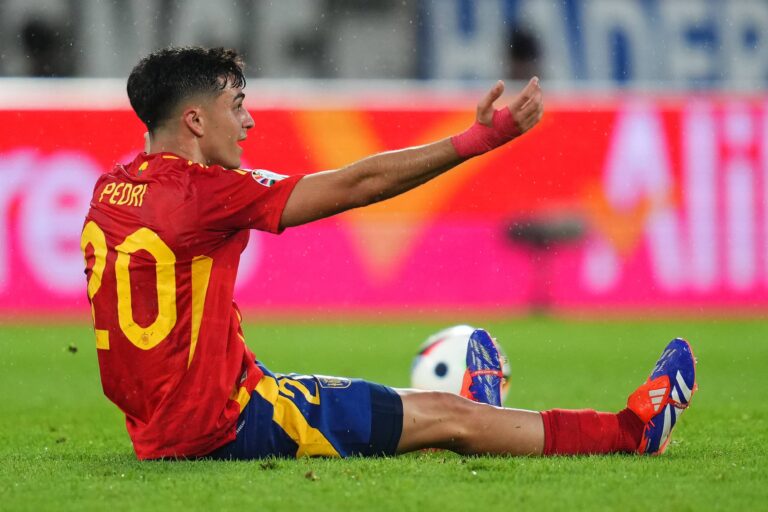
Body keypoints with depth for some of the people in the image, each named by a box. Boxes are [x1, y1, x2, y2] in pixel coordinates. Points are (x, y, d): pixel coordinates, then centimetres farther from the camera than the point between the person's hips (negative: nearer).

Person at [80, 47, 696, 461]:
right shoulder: (203, 192, -18)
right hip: (223, 424, -8)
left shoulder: (108, 191, 5)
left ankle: (474, 414, 57)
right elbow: (355, 186, -16)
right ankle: (635, 430, 11)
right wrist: (478, 140, -12)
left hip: (155, 429, 8)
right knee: (444, 415, 2)